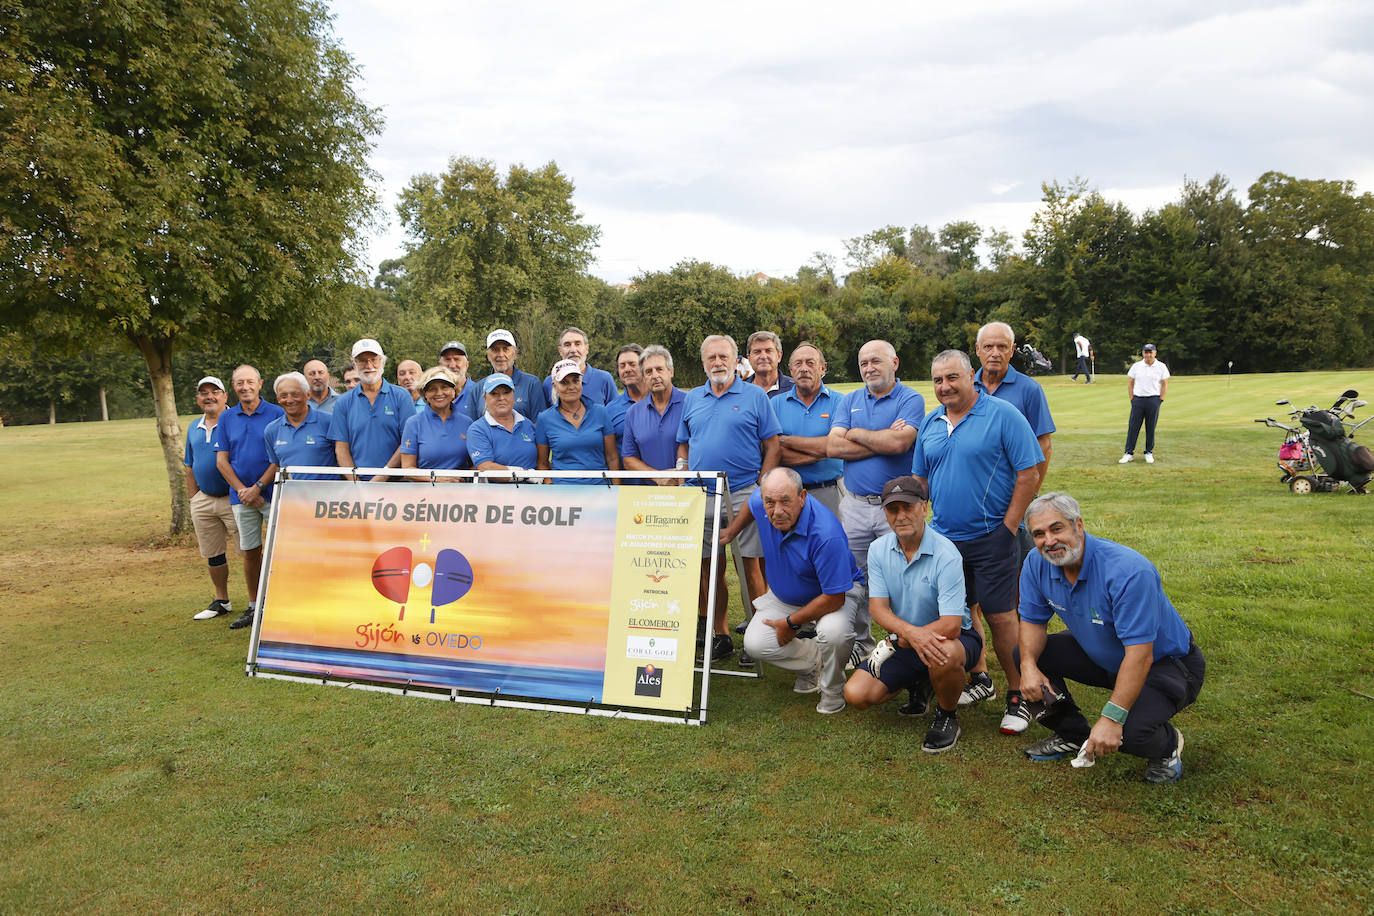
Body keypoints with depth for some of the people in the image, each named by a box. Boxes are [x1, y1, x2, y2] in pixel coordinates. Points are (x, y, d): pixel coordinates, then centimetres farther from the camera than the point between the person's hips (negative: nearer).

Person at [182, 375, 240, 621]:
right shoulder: (193, 429, 14)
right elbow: (190, 468, 20)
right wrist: (193, 499, 14)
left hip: (233, 498, -6)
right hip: (203, 500, 7)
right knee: (212, 555, 14)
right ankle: (221, 601, 27)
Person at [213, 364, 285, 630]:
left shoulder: (277, 414, -2)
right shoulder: (226, 418, 9)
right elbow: (222, 460, 7)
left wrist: (258, 487, -12)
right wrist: (242, 490, -5)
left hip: (272, 492, -3)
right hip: (241, 496, 3)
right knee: (250, 551, 9)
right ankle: (254, 606, 20)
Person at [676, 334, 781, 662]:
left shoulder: (755, 396, 2)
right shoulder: (691, 399, 14)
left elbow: (773, 446, 0)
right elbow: (683, 447, 19)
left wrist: (761, 487, -8)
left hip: (743, 495, -4)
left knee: (750, 566, -4)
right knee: (710, 569, 7)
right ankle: (719, 636, 18)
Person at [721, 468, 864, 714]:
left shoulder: (826, 534, -39)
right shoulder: (760, 502, -21)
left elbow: (834, 598, -32)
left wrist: (792, 623, -21)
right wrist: (731, 532, 13)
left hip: (837, 592, -6)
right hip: (784, 594, 6)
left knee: (832, 631, -37)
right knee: (755, 644, -13)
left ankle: (832, 689, -4)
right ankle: (813, 661, 14)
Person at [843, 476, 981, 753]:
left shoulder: (946, 555, -22)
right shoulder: (878, 549, -4)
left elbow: (951, 626, -26)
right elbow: (878, 608, -10)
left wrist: (897, 640, -19)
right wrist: (911, 632, -31)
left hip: (953, 638, -5)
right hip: (905, 640, 5)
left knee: (944, 655, -40)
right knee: (856, 695, -11)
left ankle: (947, 716, -6)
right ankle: (917, 684, 20)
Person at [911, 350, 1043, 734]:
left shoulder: (1003, 415, -8)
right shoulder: (930, 423, 9)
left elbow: (1029, 474, -10)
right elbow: (919, 480, 16)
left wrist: (1008, 528, -12)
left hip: (990, 538, -5)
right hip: (943, 537, 6)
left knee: (1000, 616, -3)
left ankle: (1018, 695, 11)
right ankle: (978, 681, 31)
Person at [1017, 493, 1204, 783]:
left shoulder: (1128, 571, -34)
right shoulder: (1037, 564, -12)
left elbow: (1140, 655, -35)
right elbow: (1033, 620, 0)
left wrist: (1111, 718, -39)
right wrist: (1029, 665, -21)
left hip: (1164, 662, -7)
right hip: (1102, 657, 7)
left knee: (1130, 732, -32)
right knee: (1026, 652, -5)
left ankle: (1169, 743, 7)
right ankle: (1072, 734, 15)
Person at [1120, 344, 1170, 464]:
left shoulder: (1161, 367, 2)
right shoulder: (1136, 366, 6)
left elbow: (1165, 385, 4)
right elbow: (1130, 383, 9)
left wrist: (1160, 401, -2)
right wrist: (1132, 399, 1)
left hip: (1153, 400, -1)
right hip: (1138, 400, 1)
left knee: (1151, 428, 4)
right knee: (1133, 427, -2)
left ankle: (1149, 452, 15)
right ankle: (1129, 453, 2)